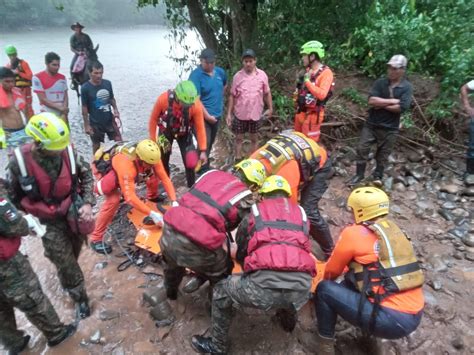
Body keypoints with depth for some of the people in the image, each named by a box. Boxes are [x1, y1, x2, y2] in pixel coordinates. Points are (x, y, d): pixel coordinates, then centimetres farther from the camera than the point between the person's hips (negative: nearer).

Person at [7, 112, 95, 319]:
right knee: (66, 264, 5)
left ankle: (66, 283, 54)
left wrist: (88, 203, -11)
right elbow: (14, 195, -5)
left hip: (73, 214, 2)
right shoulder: (19, 160, -21)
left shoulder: (68, 151, -18)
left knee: (72, 257, 22)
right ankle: (80, 297, 30)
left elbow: (86, 175, -2)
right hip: (49, 221, -2)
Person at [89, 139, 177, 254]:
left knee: (153, 175, -2)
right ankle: (95, 239, -11)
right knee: (113, 200, -26)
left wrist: (174, 201, -32)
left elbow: (165, 178, -24)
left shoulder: (151, 156, -29)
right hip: (105, 168, -6)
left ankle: (152, 198, 30)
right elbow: (130, 197, -47)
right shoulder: (126, 165, -46)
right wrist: (151, 214, -48)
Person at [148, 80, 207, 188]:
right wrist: (153, 141, -9)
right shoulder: (163, 99, -33)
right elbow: (153, 119, -16)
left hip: (184, 134, 0)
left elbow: (200, 128, -21)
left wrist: (203, 151, -20)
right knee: (163, 162, 10)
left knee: (190, 163, -6)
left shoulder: (196, 105, -32)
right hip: (165, 132, 1)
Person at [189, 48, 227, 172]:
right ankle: (203, 170, 5)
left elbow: (225, 85, 27)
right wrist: (207, 116, -21)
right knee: (204, 143, -8)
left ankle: (205, 166, 36)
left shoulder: (220, 72, 4)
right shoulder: (196, 75, -16)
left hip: (217, 114, 7)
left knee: (210, 143, 18)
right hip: (203, 116, -7)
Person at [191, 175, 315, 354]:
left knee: (221, 291, 26)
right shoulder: (300, 213, 24)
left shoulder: (255, 213, 19)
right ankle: (288, 321, 57)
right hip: (302, 288, 4)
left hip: (265, 285, -3)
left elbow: (240, 254, 31)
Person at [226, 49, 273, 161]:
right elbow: (232, 96, 0)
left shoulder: (262, 75, -5)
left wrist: (270, 108, 4)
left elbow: (267, 93, 5)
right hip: (240, 114, 0)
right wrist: (229, 113, -2)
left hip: (255, 113, 0)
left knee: (254, 138, 12)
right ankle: (238, 160, 23)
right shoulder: (237, 76, -5)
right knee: (239, 138, 9)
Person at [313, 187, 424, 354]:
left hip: (391, 320, -8)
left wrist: (327, 281, 28)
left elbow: (332, 271, 3)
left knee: (325, 289, 3)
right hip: (414, 316, 8)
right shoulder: (393, 229, 11)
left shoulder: (353, 233, -11)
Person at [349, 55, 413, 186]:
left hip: (390, 128, -1)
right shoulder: (380, 82, -1)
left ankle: (378, 176, 30)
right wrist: (392, 101, -17)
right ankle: (359, 175, 16)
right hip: (371, 124, 2)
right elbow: (371, 100, -15)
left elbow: (401, 107, -18)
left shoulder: (407, 87, -5)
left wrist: (381, 104, -13)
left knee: (383, 155, 10)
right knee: (362, 149, 1)